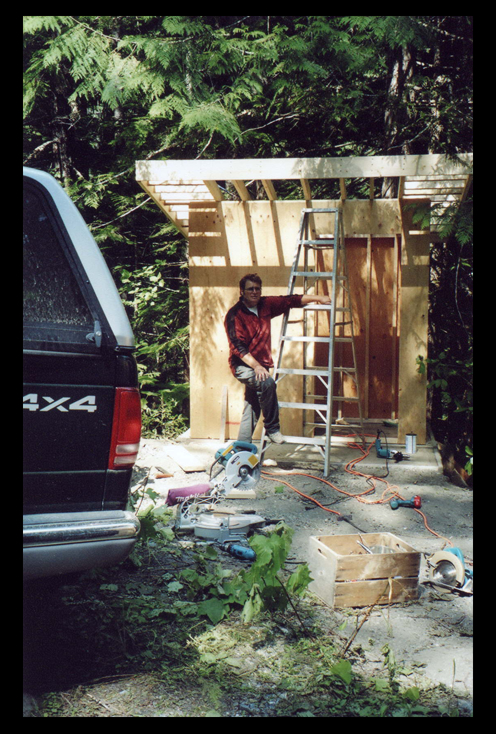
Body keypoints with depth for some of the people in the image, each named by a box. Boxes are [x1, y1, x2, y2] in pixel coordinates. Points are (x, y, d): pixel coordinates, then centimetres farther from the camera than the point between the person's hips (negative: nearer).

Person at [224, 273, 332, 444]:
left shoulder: (266, 305, 4)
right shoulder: (234, 314, -13)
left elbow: (291, 301, 14)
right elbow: (237, 345, -21)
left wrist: (318, 298, 14)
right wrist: (256, 366, -31)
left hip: (261, 365, 7)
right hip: (242, 366, -7)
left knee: (252, 410, 9)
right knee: (267, 383, -33)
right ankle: (272, 429, -19)